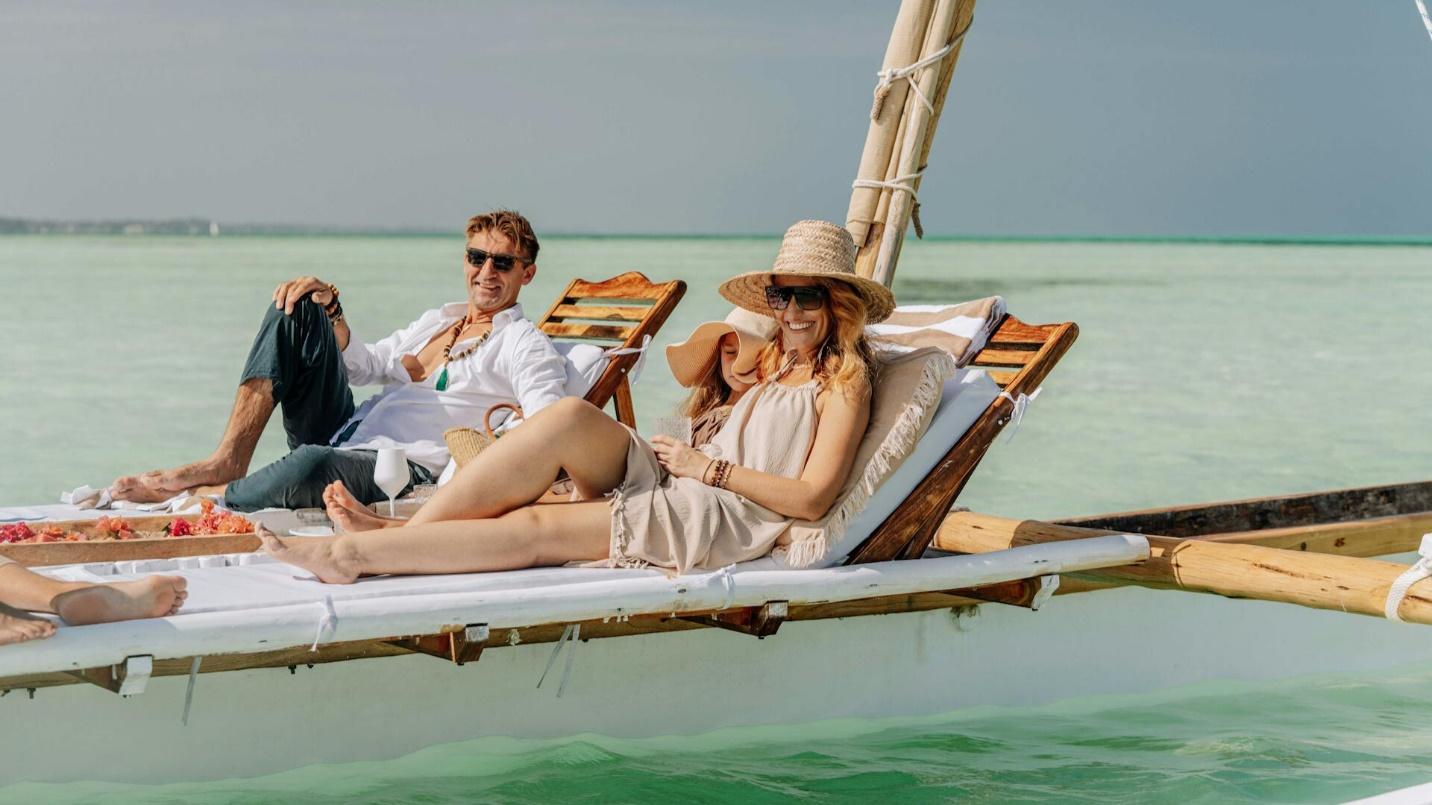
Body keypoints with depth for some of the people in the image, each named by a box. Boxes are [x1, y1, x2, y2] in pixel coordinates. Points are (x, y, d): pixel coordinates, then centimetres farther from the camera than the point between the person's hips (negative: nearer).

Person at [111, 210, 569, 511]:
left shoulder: (524, 345, 0)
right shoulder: (438, 319, 24)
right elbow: (363, 366, 26)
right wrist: (330, 307, 9)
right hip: (343, 435, 8)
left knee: (313, 465, -42)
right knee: (295, 307, 0)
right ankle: (227, 462, -12)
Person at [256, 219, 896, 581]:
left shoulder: (845, 381, 0)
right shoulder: (772, 363, 26)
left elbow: (813, 497, -11)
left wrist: (711, 468, -8)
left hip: (729, 520, -7)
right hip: (670, 483, 7)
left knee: (536, 529, -23)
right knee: (572, 417, -24)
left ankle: (355, 554, -28)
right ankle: (400, 533, -29)